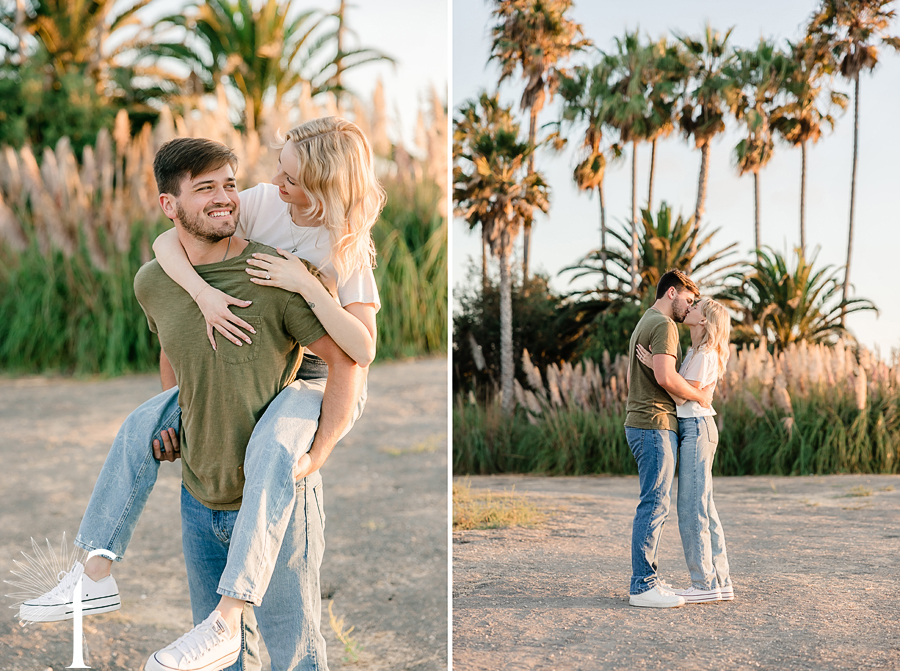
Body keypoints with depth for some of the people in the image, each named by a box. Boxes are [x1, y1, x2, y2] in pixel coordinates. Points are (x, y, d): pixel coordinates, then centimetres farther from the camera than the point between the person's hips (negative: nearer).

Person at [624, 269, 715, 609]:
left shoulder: (645, 323, 22)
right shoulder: (663, 325, -11)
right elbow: (665, 377, -24)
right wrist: (700, 396, -10)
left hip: (641, 424, 11)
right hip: (655, 425, -11)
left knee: (654, 504, 13)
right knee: (655, 505, -10)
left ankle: (646, 578, 15)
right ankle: (642, 586, -9)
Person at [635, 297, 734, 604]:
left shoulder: (704, 355, -14)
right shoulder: (696, 351, 16)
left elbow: (680, 396, -16)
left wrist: (655, 365, -17)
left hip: (696, 427, -10)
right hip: (692, 428, 10)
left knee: (692, 508, -7)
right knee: (704, 509, 10)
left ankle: (704, 583, -4)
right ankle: (720, 581, 13)